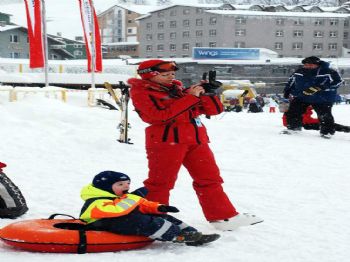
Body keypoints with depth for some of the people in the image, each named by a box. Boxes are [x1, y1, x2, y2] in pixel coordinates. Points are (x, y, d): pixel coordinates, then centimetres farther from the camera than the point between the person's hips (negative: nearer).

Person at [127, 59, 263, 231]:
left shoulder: (177, 88, 17)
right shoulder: (141, 93, -2)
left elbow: (214, 110, 16)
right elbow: (161, 115, -20)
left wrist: (206, 93, -4)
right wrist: (190, 96, -15)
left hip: (196, 139, 7)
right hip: (167, 140, -7)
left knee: (210, 179, 9)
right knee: (160, 183, -2)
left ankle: (224, 217, 16)